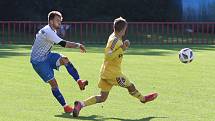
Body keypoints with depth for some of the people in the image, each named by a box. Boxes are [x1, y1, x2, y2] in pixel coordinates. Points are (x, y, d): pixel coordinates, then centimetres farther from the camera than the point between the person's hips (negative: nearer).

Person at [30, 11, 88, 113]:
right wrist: (78, 45, -26)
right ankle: (65, 106, -8)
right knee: (53, 83, -14)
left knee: (64, 59, -20)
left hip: (47, 56, 9)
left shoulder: (51, 31, 7)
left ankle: (79, 81, -25)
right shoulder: (48, 32, -26)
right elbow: (63, 43, -33)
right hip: (38, 61, -9)